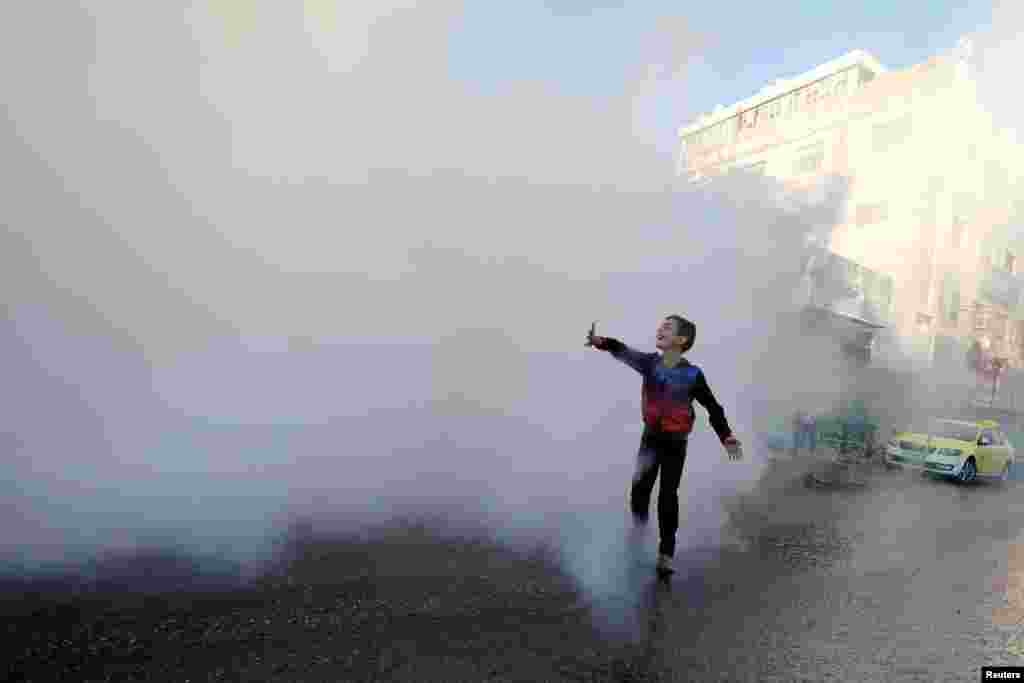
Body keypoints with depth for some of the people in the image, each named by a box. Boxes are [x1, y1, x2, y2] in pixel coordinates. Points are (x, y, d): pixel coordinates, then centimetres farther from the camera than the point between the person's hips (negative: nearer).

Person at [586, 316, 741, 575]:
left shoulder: (692, 374, -15)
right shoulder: (650, 362, -9)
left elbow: (713, 408, -4)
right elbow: (624, 352, -26)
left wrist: (727, 438, -10)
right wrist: (601, 341, -45)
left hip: (676, 443, -2)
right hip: (650, 438, 3)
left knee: (668, 495, -1)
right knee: (639, 490, 6)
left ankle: (666, 554, 11)